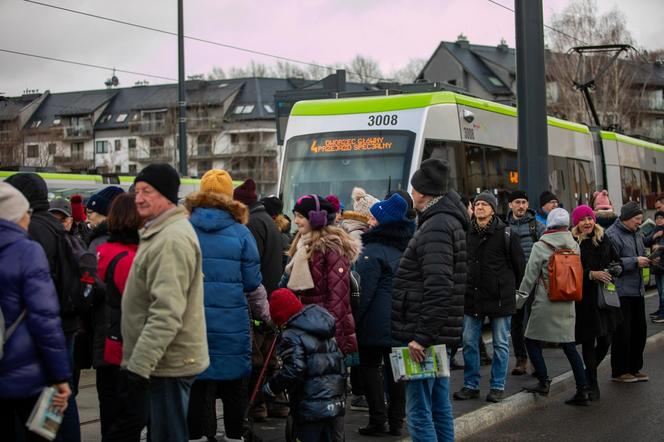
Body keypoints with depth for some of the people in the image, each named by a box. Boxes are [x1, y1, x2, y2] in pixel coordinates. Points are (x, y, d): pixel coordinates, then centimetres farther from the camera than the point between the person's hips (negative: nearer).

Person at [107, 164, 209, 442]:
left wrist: (139, 365, -27)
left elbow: (167, 313, -27)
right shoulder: (160, 233, 16)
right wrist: (136, 362, 24)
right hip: (156, 359, 11)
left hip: (168, 364, -11)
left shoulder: (172, 240, -20)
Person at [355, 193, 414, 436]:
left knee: (371, 366, 1)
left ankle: (377, 420, 0)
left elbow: (365, 290, -17)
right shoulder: (403, 247, 11)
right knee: (395, 368, 11)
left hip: (377, 319, -7)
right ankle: (396, 420, 15)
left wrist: (354, 319, -12)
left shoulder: (373, 251, -13)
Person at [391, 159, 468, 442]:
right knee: (440, 408, 14)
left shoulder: (435, 227, -15)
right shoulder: (448, 221, 16)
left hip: (425, 333, -10)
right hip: (439, 334, 10)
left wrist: (421, 336, -23)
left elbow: (437, 288, -24)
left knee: (419, 413, -7)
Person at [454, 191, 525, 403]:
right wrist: (464, 288, 13)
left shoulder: (505, 234, -6)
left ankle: (498, 386, 14)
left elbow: (519, 265, 0)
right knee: (469, 342, 6)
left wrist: (510, 288, 5)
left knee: (500, 344, 5)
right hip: (472, 298, 4)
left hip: (499, 298, -4)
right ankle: (471, 385, 16)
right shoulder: (466, 233, 6)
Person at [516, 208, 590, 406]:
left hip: (545, 303, -5)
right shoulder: (574, 246, 4)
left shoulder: (540, 246, -9)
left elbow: (530, 276, -6)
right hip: (568, 304, 5)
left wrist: (520, 298, 4)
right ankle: (582, 390, 4)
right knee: (569, 346, 8)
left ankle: (543, 382, 4)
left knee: (532, 341, 10)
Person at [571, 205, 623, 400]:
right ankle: (592, 384, 14)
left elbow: (616, 260, 19)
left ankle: (589, 374, 31)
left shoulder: (603, 239, 8)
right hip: (584, 298, -4)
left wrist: (614, 269, -2)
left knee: (605, 341, 5)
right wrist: (591, 274, -21)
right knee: (589, 342, 1)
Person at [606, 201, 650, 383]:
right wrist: (635, 261, -21)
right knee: (623, 332, -3)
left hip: (637, 290, 9)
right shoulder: (612, 235, -13)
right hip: (621, 291, -9)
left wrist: (647, 260, 5)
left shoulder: (637, 234, 15)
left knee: (639, 330, 12)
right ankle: (619, 371, 7)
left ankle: (634, 368, 23)